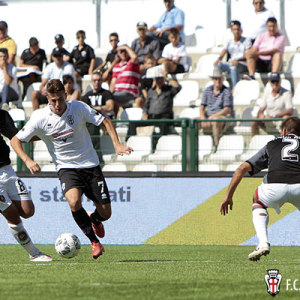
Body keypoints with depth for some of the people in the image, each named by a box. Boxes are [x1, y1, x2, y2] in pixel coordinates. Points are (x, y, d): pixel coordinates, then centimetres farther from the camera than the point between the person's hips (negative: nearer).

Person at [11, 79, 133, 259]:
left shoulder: (79, 108, -9)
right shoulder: (40, 118, -11)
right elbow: (15, 140, -4)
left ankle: (94, 220, 42)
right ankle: (95, 242, -11)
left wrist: (117, 144, -13)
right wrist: (27, 161, -20)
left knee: (105, 214, 1)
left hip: (90, 165, 2)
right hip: (66, 168, -1)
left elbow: (105, 122, 1)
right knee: (74, 202, -32)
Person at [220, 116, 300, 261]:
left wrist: (228, 196, 30)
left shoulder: (272, 145, 31)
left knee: (258, 201, 35)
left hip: (275, 188, 0)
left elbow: (242, 168, 25)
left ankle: (263, 243, 15)